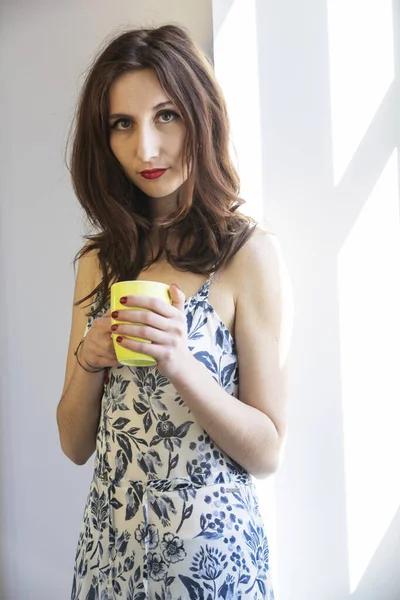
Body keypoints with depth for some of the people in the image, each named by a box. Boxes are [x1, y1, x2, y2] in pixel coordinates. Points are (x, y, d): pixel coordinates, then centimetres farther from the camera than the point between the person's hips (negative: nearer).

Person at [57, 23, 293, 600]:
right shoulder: (99, 262, 1)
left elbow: (268, 452, -11)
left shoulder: (249, 252, -12)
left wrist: (179, 363, -25)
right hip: (110, 544, 4)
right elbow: (75, 444, 3)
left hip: (212, 550, -4)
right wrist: (89, 361, -15)